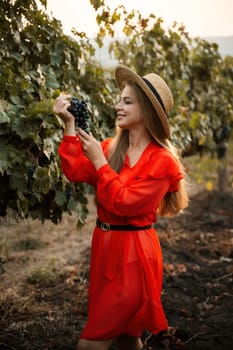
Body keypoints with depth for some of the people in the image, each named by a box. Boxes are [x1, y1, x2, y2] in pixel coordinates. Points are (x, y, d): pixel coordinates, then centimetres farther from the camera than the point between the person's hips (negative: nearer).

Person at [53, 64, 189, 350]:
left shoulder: (161, 160, -13)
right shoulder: (111, 147, 6)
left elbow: (125, 203, -21)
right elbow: (76, 173, -8)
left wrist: (99, 161, -17)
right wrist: (69, 125, -14)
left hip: (134, 255, -7)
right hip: (106, 247, 7)